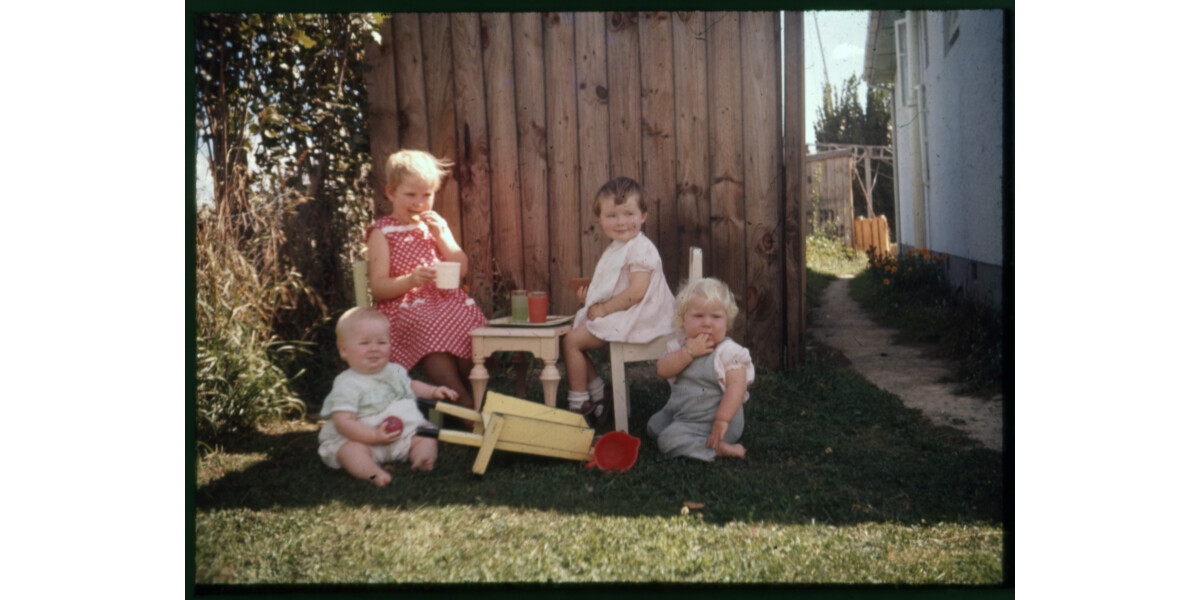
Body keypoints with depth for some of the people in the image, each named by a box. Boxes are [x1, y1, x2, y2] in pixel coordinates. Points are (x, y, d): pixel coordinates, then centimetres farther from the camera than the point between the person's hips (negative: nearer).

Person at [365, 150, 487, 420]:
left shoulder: (436, 225, 18)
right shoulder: (382, 233, 3)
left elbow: (461, 269, 12)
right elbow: (378, 288, -4)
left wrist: (441, 236, -1)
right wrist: (412, 280, -23)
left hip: (445, 301, 5)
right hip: (403, 306, -4)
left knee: (473, 321, -26)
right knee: (430, 330, -36)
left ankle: (468, 391, -14)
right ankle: (463, 400, -28)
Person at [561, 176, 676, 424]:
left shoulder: (640, 248, -17)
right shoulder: (615, 249, 15)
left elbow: (637, 291, -27)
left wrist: (603, 309, -20)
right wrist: (591, 293, 8)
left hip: (632, 318, -11)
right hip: (615, 317, 11)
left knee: (572, 340, -12)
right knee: (572, 333, 12)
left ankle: (578, 403, -1)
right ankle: (597, 395, 17)